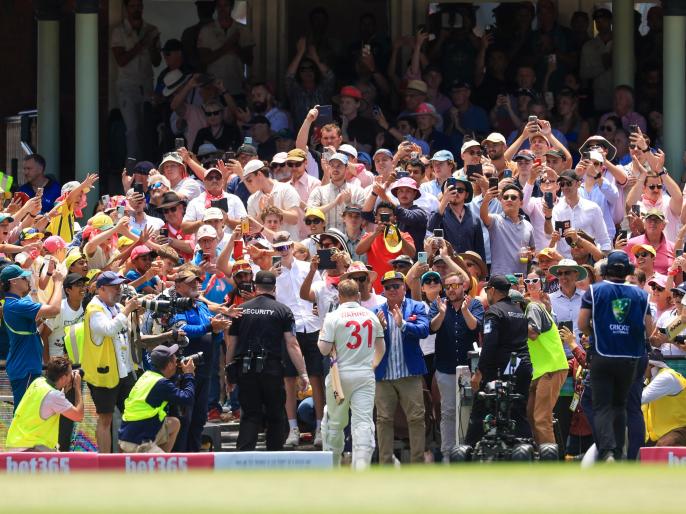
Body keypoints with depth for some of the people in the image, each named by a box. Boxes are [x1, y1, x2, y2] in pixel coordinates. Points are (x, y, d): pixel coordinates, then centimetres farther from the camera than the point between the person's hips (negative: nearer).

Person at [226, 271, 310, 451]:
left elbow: (231, 345, 10)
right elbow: (292, 344, -5)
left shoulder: (241, 310, 9)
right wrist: (303, 373, -3)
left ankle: (243, 454, -15)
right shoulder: (282, 310, 1)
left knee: (250, 416, 4)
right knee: (275, 416, 11)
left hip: (245, 368, 2)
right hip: (272, 368, -2)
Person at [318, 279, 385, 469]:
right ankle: (362, 465, -21)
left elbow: (324, 349, -10)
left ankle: (333, 466, 23)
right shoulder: (371, 316, 5)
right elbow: (381, 348, 15)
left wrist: (321, 336, 10)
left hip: (340, 374, -2)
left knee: (335, 422, 14)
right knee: (364, 422, -6)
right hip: (365, 375, 2)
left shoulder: (333, 317, -8)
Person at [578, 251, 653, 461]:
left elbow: (582, 324, -7)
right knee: (620, 405, 18)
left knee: (602, 406, -4)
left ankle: (606, 451, -23)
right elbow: (649, 329, 3)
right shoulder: (640, 295, 3)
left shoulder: (594, 291, -4)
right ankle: (618, 453, 18)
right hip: (629, 359, 3)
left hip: (602, 356, -3)